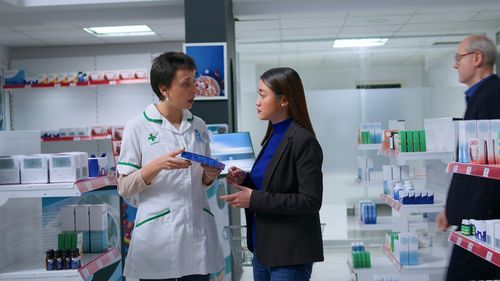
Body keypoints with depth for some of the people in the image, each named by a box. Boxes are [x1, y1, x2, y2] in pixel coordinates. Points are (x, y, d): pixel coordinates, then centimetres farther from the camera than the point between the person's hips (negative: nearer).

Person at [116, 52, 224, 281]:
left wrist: (210, 175, -6)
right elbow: (124, 188, -5)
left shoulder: (199, 126, 8)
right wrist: (158, 165, -20)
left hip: (198, 233, 4)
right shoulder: (137, 127, -5)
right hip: (158, 236, -4)